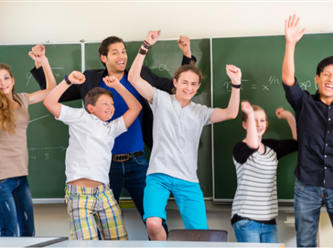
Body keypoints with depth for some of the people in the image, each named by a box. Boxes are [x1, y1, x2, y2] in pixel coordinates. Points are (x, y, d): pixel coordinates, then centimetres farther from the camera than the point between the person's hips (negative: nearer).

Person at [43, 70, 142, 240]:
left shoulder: (112, 128, 25)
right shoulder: (81, 117, 11)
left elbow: (135, 108, 25)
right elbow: (49, 103, 2)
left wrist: (117, 86, 19)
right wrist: (68, 81, -3)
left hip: (104, 192, 5)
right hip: (79, 192, -5)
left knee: (119, 239, -1)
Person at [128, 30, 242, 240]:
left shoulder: (201, 112, 12)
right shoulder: (161, 100, 7)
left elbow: (231, 113, -2)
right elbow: (134, 78, -4)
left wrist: (236, 84, -14)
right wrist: (146, 47, -13)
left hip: (188, 180, 2)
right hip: (159, 175, -2)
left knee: (200, 233, -6)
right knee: (153, 224, -23)